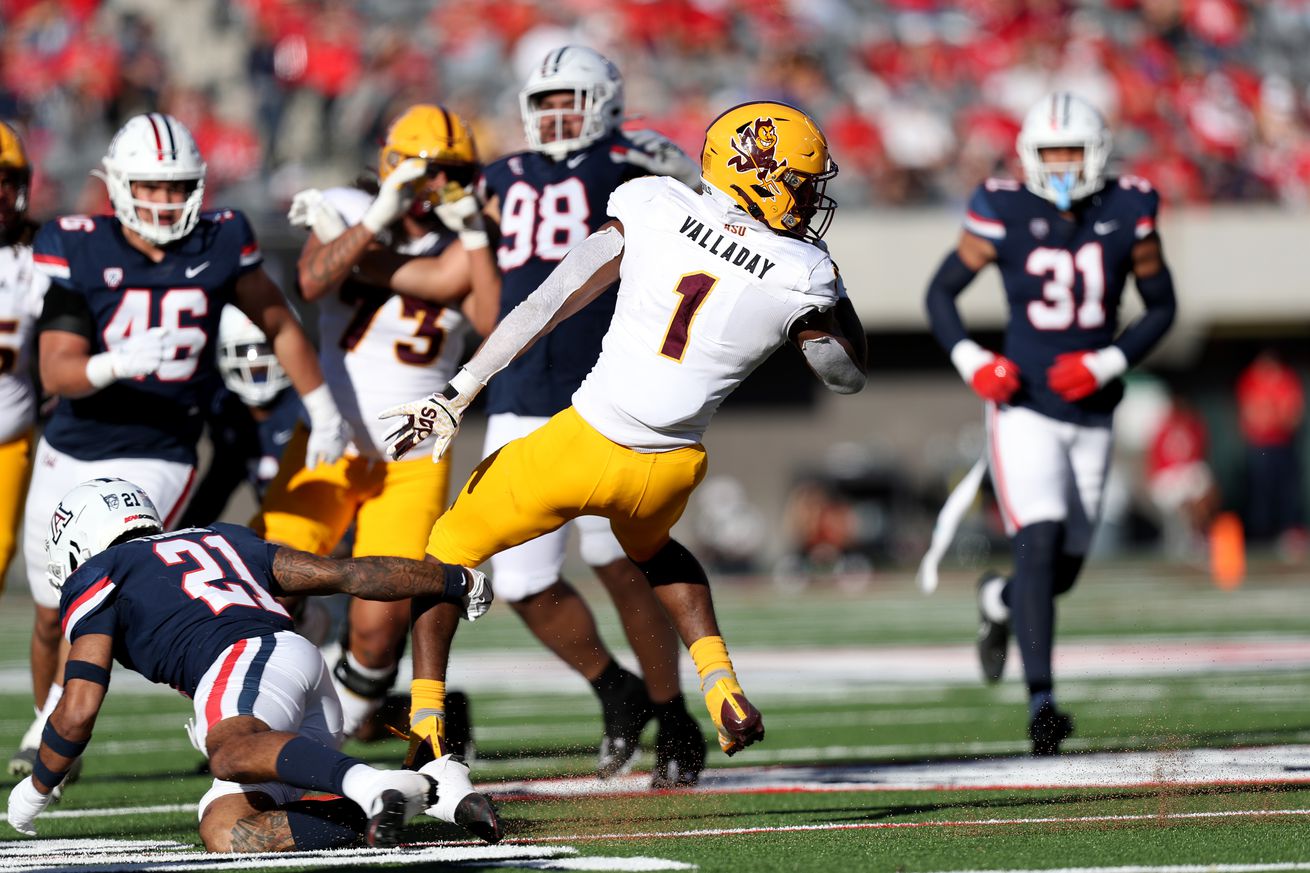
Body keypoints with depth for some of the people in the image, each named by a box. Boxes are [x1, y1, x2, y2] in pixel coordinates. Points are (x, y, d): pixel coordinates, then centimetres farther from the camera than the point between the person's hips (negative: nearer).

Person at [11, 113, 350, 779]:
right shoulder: (79, 251, -13)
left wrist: (322, 408, 13)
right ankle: (44, 720, 38)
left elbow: (277, 323, 10)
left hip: (155, 460, -1)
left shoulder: (219, 244, -8)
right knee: (53, 614, 13)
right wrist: (118, 363, -39)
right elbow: (55, 373, -20)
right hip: (70, 454, 1)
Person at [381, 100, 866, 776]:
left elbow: (549, 302, -6)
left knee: (451, 549, 21)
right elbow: (849, 375, 14)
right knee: (652, 547, 38)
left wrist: (458, 394, -4)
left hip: (582, 443, -2)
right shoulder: (801, 277, -5)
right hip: (667, 468, 2)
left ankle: (425, 724, 11)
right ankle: (722, 688, 19)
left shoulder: (659, 209, -4)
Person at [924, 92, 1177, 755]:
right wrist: (972, 362, -14)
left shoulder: (1127, 214, -3)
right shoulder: (1005, 214, -8)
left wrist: (1107, 363, -9)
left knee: (1064, 568, 10)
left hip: (1090, 413, 3)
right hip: (1024, 408, -3)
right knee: (1039, 544, -20)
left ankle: (998, 601, 45)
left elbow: (1161, 306, 7)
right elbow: (941, 291, 2)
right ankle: (1041, 701, -20)